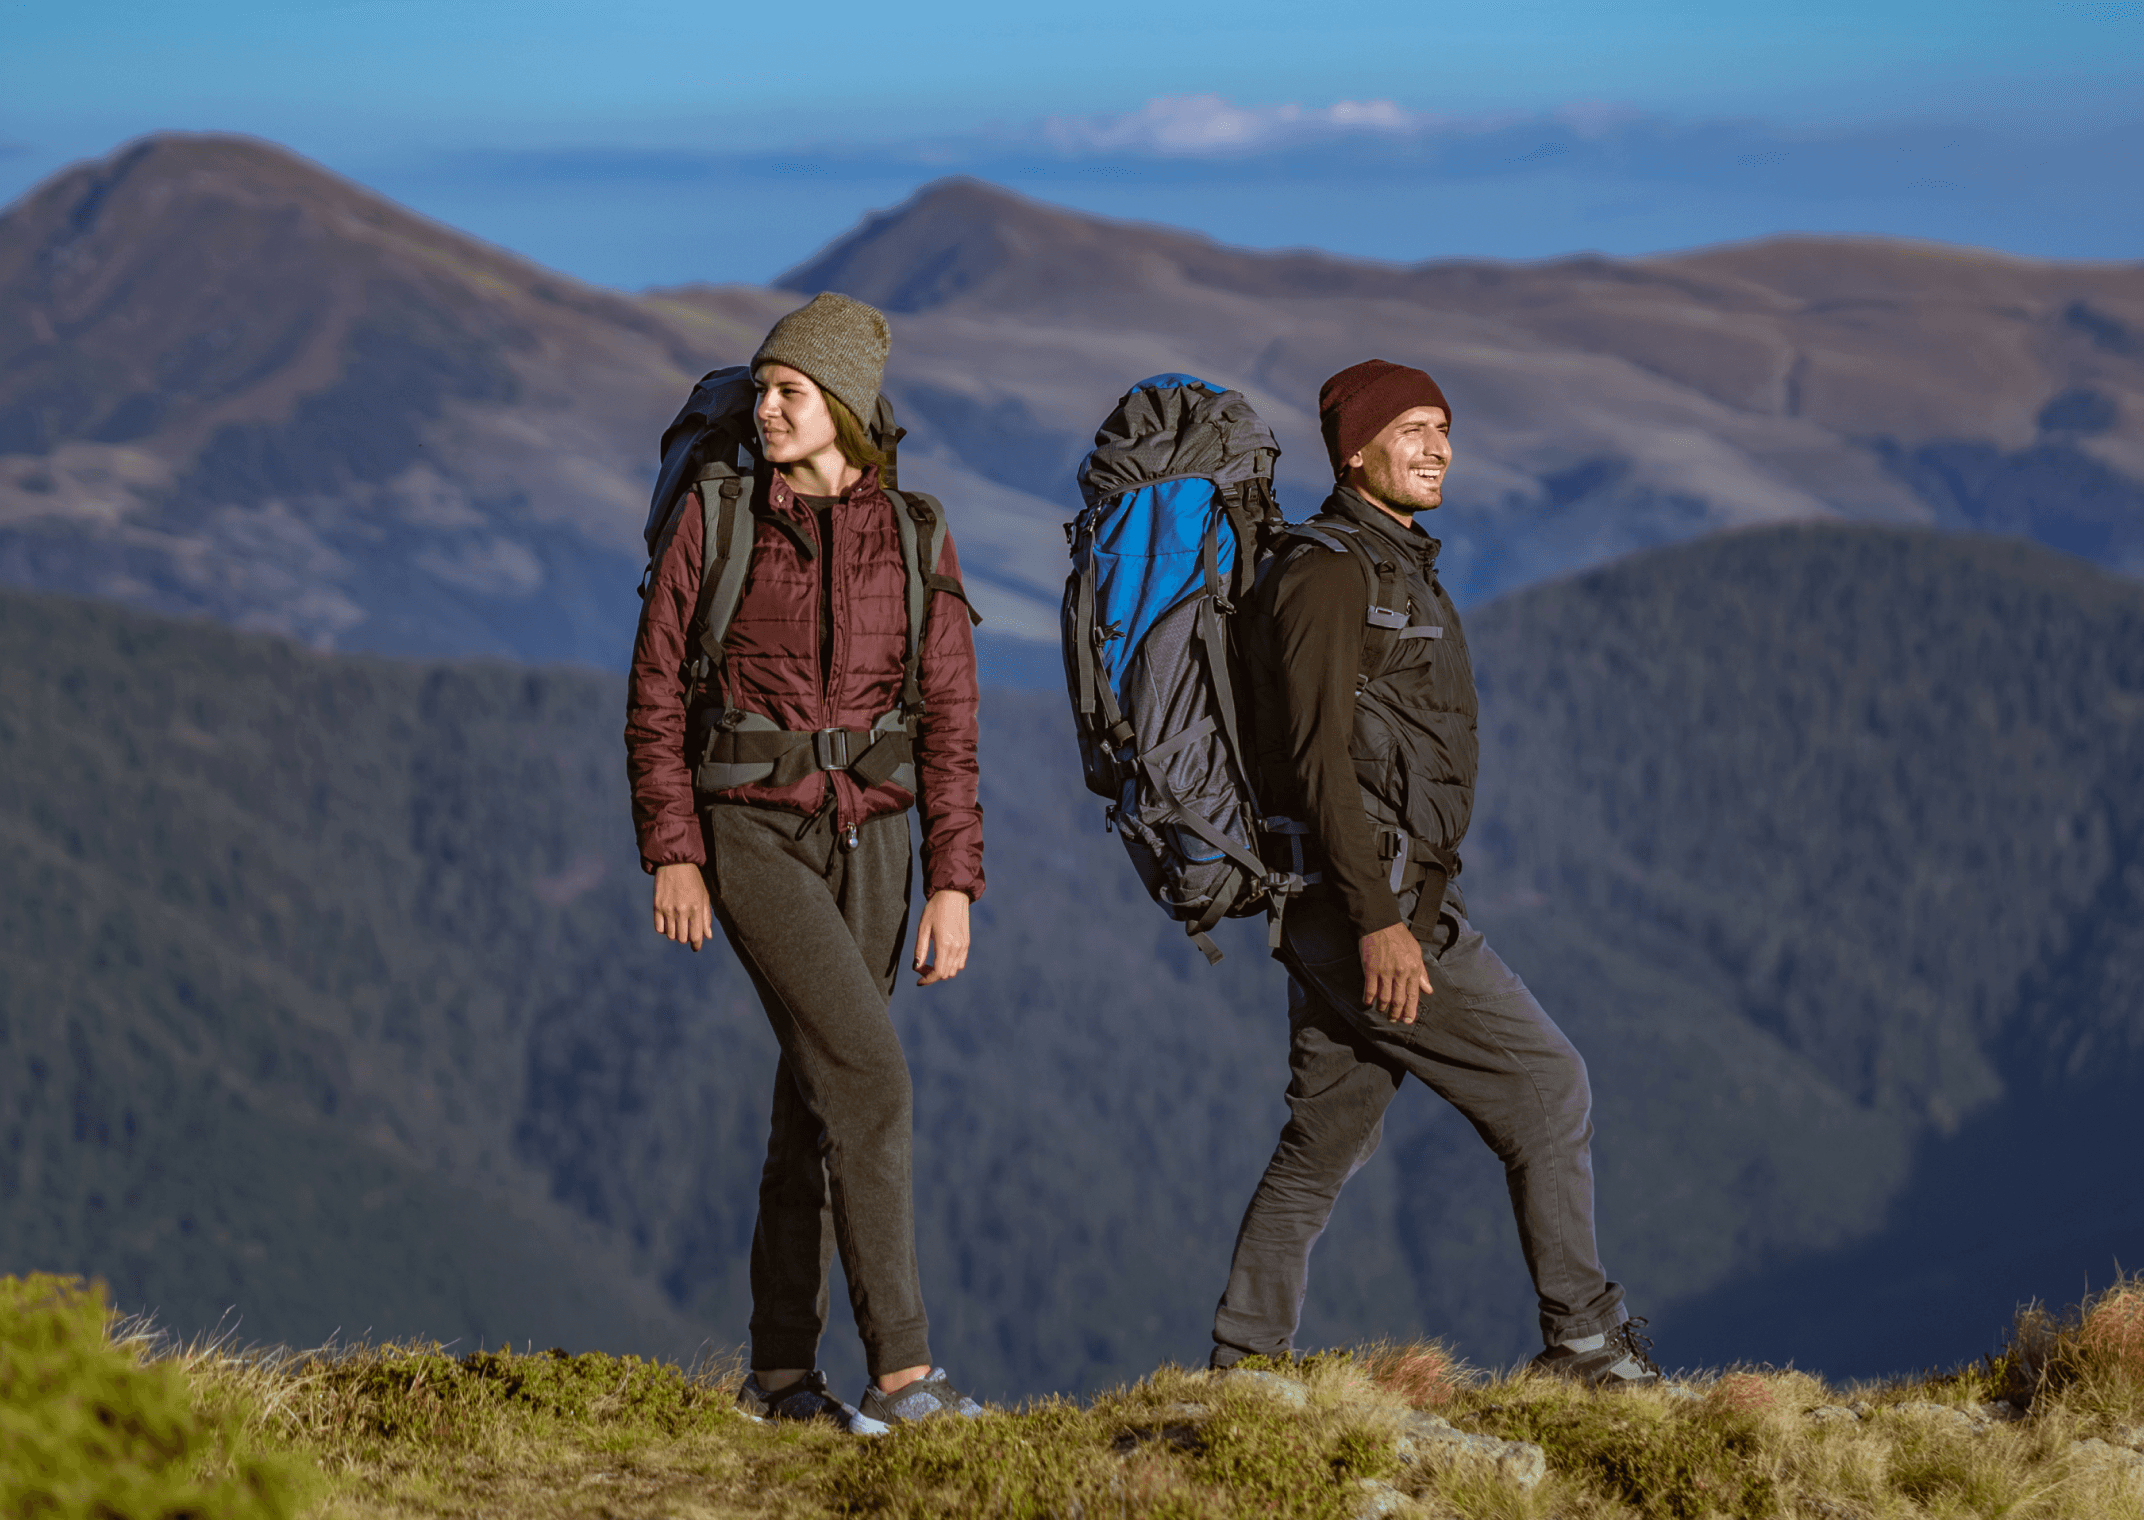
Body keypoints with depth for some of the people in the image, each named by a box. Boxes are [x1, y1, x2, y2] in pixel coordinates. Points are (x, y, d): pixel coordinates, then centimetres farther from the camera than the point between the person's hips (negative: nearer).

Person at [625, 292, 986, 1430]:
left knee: (819, 1095, 8)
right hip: (751, 832, -4)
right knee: (867, 1071, -19)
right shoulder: (716, 522, -2)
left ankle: (781, 1371, 19)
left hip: (868, 839, 4)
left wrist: (953, 884, -3)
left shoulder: (913, 538, 3)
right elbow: (656, 698, 0)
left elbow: (949, 723, 3)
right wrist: (671, 855, -8)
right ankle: (899, 1367, -21)